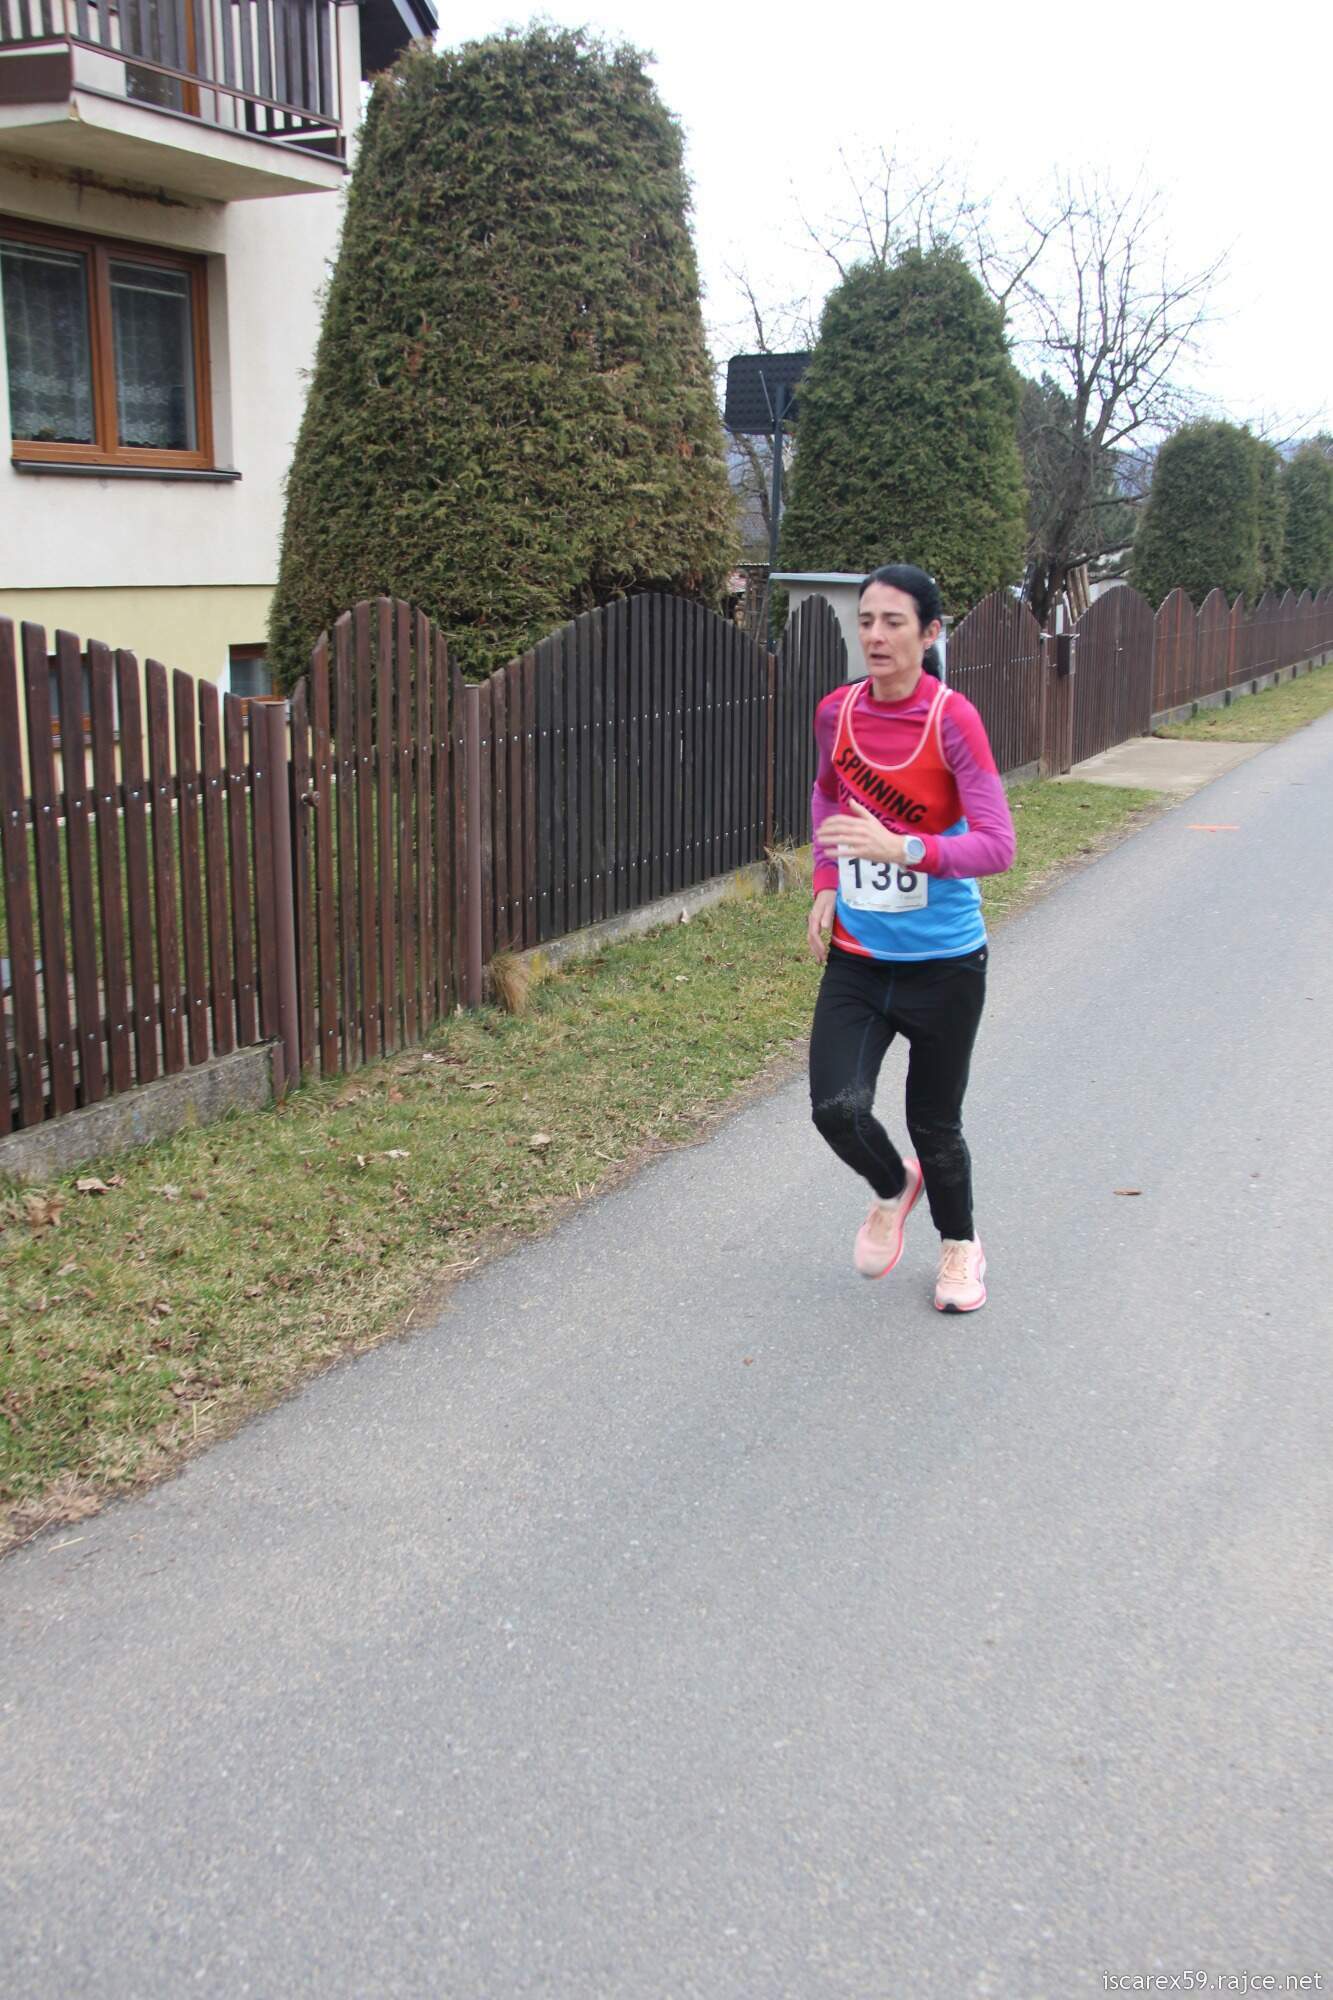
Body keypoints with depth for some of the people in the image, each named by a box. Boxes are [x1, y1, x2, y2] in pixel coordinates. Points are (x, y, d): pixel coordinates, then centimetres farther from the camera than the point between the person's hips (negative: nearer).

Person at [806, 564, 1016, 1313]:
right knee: (836, 1107, -12)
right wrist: (826, 884, 8)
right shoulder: (836, 711, -2)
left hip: (943, 963, -3)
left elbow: (997, 846, -21)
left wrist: (902, 849, -36)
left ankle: (961, 1245, 39)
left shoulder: (952, 718, -16)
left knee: (935, 1125, 8)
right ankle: (893, 1189, 23)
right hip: (855, 958, 3)